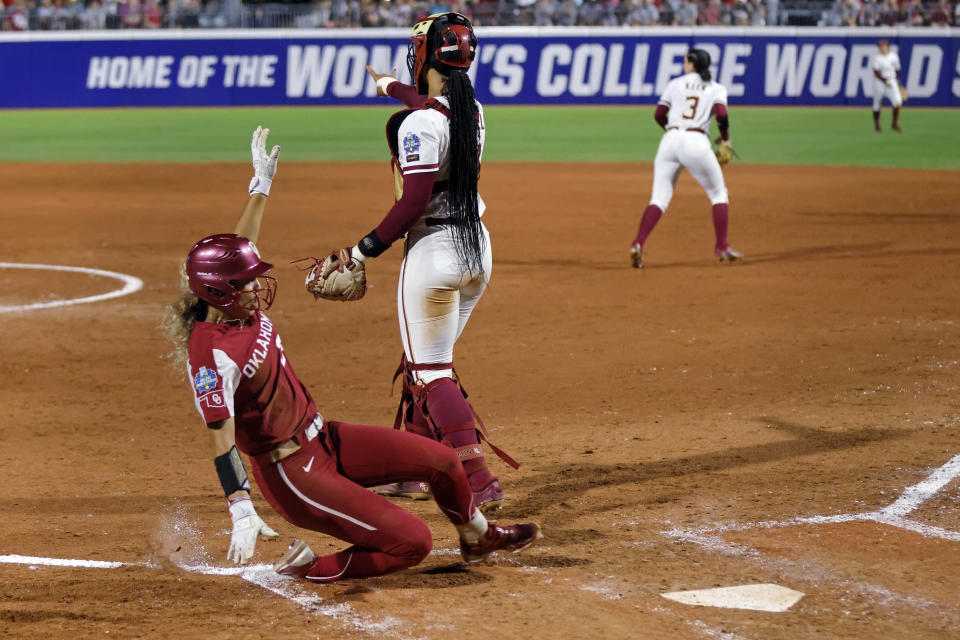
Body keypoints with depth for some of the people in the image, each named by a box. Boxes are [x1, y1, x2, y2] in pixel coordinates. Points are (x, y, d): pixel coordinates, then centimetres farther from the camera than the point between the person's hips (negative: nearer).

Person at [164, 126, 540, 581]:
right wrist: (242, 513, -40)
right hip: (290, 472, -10)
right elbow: (222, 441, -31)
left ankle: (478, 538, 40)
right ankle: (309, 567, 2)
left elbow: (241, 246, 18)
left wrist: (262, 183, 25)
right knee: (411, 542, -15)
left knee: (441, 459, 12)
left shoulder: (239, 304, -1)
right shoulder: (212, 354, -26)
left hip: (324, 439, 10)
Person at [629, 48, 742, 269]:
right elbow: (721, 114, -8)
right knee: (718, 194, 16)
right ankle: (722, 248, 10)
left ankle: (638, 245, -16)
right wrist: (725, 138, 8)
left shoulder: (675, 84, 15)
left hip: (670, 141, 2)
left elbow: (659, 115, 12)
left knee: (659, 199, 2)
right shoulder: (717, 89, 11)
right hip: (696, 142, -2)